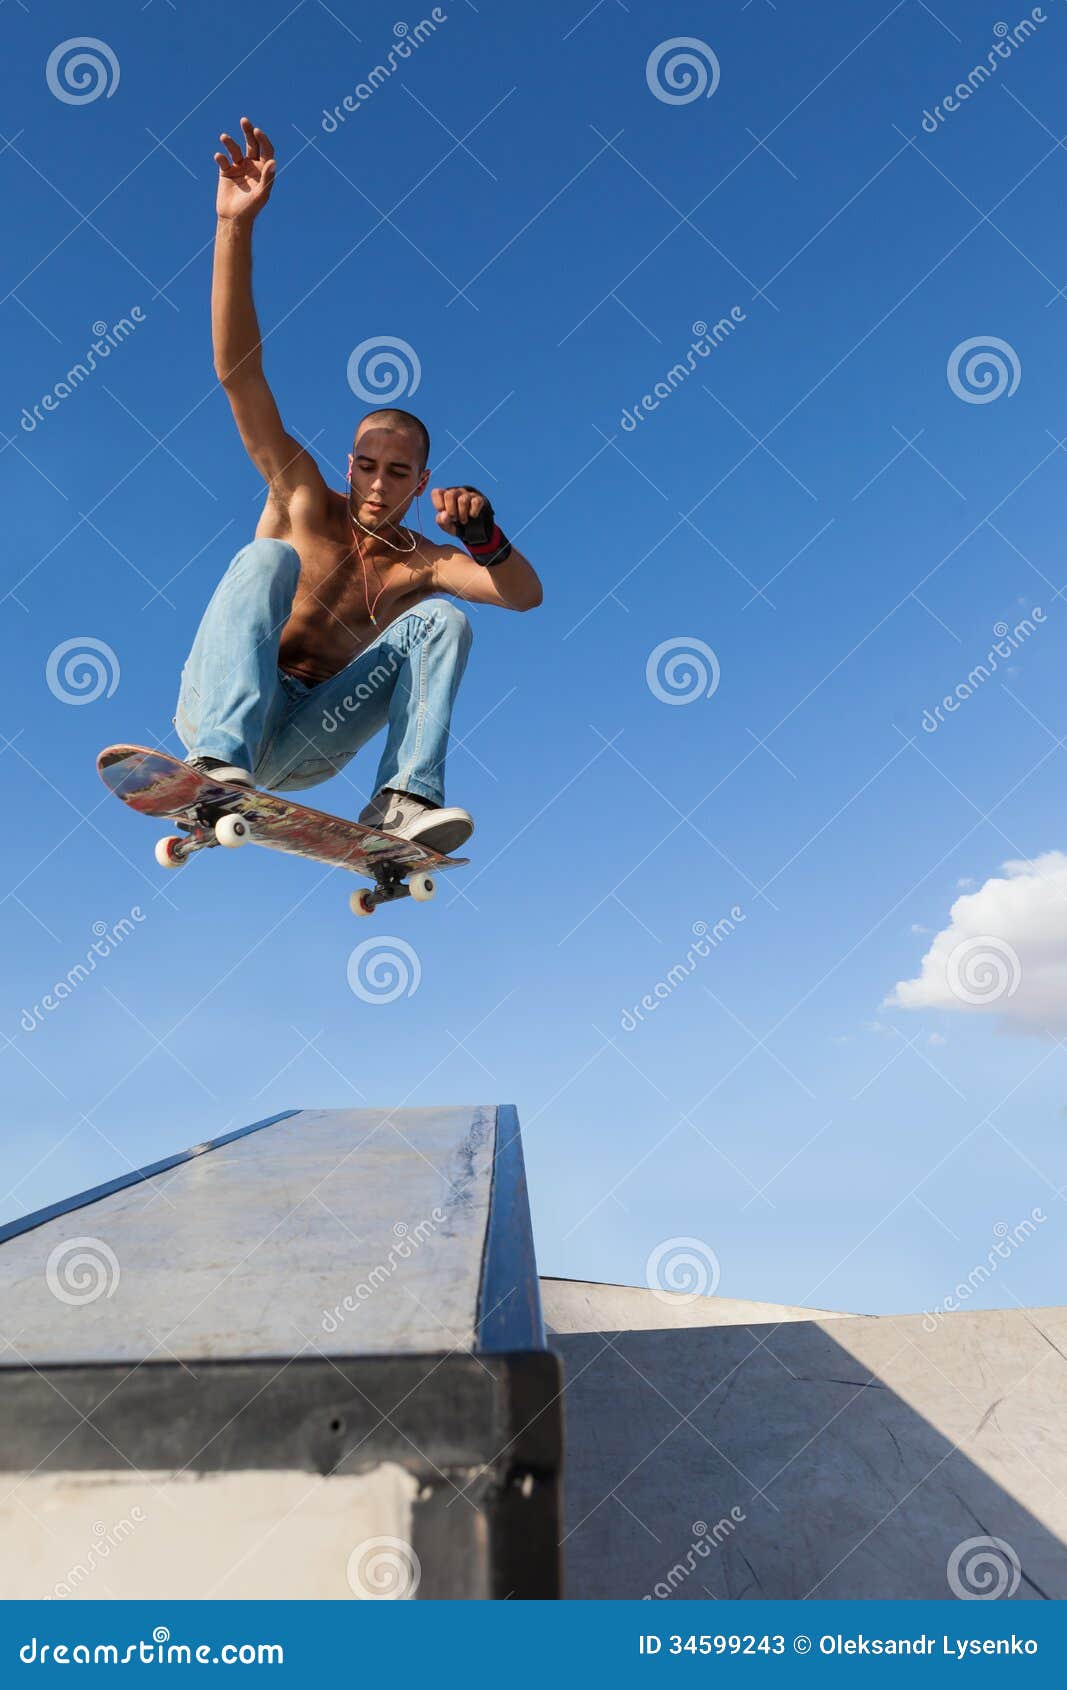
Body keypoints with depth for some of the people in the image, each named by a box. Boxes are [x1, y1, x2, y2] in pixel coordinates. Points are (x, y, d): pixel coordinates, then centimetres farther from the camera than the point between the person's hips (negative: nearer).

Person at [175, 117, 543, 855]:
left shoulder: (424, 563, 13)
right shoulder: (303, 499, 8)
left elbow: (525, 595, -3)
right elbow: (237, 367, -3)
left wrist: (482, 535, -21)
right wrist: (237, 225, -12)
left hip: (299, 745, 2)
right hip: (215, 708, -1)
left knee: (445, 619, -12)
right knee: (270, 557, -25)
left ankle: (405, 799, -31)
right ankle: (220, 763, -42)